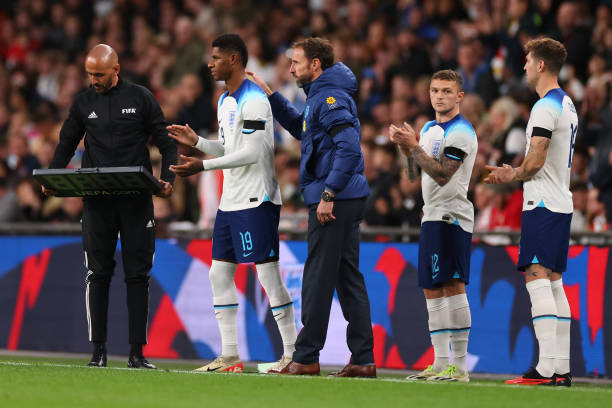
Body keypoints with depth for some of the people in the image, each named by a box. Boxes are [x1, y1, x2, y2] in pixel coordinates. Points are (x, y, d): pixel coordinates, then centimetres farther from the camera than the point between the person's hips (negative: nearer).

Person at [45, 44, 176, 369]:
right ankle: (98, 351, 2)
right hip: (97, 202, 1)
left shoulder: (141, 98, 2)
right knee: (97, 275, -2)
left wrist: (167, 179, -13)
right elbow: (66, 145, 14)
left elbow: (166, 143, 4)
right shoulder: (83, 103, 8)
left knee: (137, 275, 0)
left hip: (137, 201, -1)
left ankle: (137, 352, 3)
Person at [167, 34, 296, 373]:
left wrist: (203, 166, -22)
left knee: (269, 276, -8)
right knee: (220, 274, 8)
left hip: (256, 201, -10)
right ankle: (229, 356, 12)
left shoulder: (253, 100, -14)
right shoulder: (225, 101, 16)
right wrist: (197, 141, 9)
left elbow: (252, 153, -21)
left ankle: (292, 353, -3)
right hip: (231, 201, 10)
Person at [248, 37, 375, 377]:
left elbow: (349, 148, -24)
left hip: (335, 201, -10)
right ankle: (363, 359, 8)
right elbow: (300, 127, 35)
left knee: (318, 279, -6)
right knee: (349, 279, 8)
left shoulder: (330, 97, -14)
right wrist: (269, 94, 27)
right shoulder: (320, 95, 18)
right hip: (346, 200, 10)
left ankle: (306, 358, -3)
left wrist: (328, 195, -24)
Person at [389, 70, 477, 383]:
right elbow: (420, 166, 24)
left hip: (452, 217, -10)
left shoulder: (460, 133, -12)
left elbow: (442, 175, -19)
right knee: (432, 289, 9)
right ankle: (440, 363, 14)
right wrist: (406, 146, 6)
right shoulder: (430, 128, 17)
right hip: (432, 216, 10)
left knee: (452, 286, -14)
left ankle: (459, 366, -16)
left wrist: (412, 146, -16)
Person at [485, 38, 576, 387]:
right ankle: (562, 368, 9)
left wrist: (514, 175, 1)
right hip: (561, 202, 10)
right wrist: (513, 173, 18)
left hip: (543, 205, -10)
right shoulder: (567, 104, 18)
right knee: (553, 283, 10)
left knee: (537, 279, -12)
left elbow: (535, 162, -19)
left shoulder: (546, 106, -14)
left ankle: (547, 368, -19)